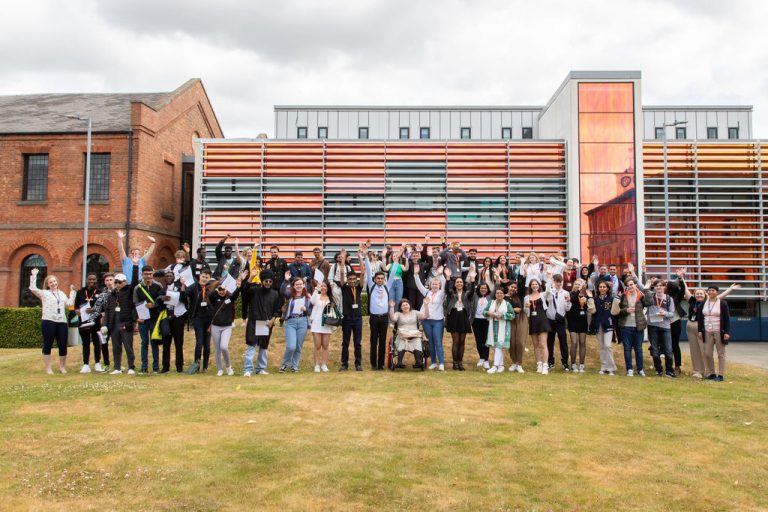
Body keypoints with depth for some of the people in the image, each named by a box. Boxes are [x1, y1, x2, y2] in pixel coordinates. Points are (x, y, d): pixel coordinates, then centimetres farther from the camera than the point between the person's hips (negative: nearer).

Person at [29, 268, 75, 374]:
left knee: (63, 345, 4)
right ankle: (48, 368, 8)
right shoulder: (44, 293, 6)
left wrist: (72, 292, 18)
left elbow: (69, 304, 13)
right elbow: (32, 288, -8)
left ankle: (62, 367, 17)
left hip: (62, 322, 4)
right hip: (49, 322, -4)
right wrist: (34, 276, -8)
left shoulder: (62, 293, 20)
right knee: (47, 345, 1)